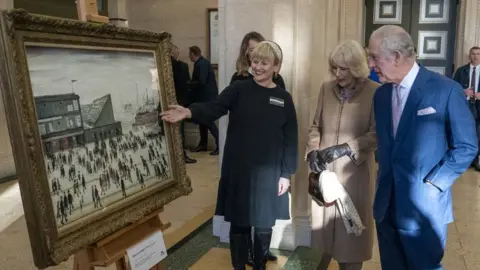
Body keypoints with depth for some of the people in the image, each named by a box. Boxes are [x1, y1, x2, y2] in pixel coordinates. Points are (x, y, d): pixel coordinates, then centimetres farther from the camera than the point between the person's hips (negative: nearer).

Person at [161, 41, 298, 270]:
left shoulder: (284, 98, 2)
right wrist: (188, 112, -38)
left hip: (268, 173, 1)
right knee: (239, 223, 9)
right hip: (238, 170, -1)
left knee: (263, 226, 12)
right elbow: (214, 108, -18)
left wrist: (286, 173, -1)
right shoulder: (238, 90, -2)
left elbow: (290, 139, 2)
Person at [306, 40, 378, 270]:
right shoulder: (326, 89, 3)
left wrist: (343, 149, -20)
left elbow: (376, 135, -11)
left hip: (355, 171, -4)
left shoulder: (374, 92, -10)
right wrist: (313, 150, -8)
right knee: (327, 219, 12)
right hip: (326, 169, 4)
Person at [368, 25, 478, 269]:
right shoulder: (381, 94, 6)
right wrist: (384, 176, 5)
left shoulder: (447, 90, -12)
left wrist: (433, 183, -13)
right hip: (387, 205, 5)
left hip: (424, 207, -5)